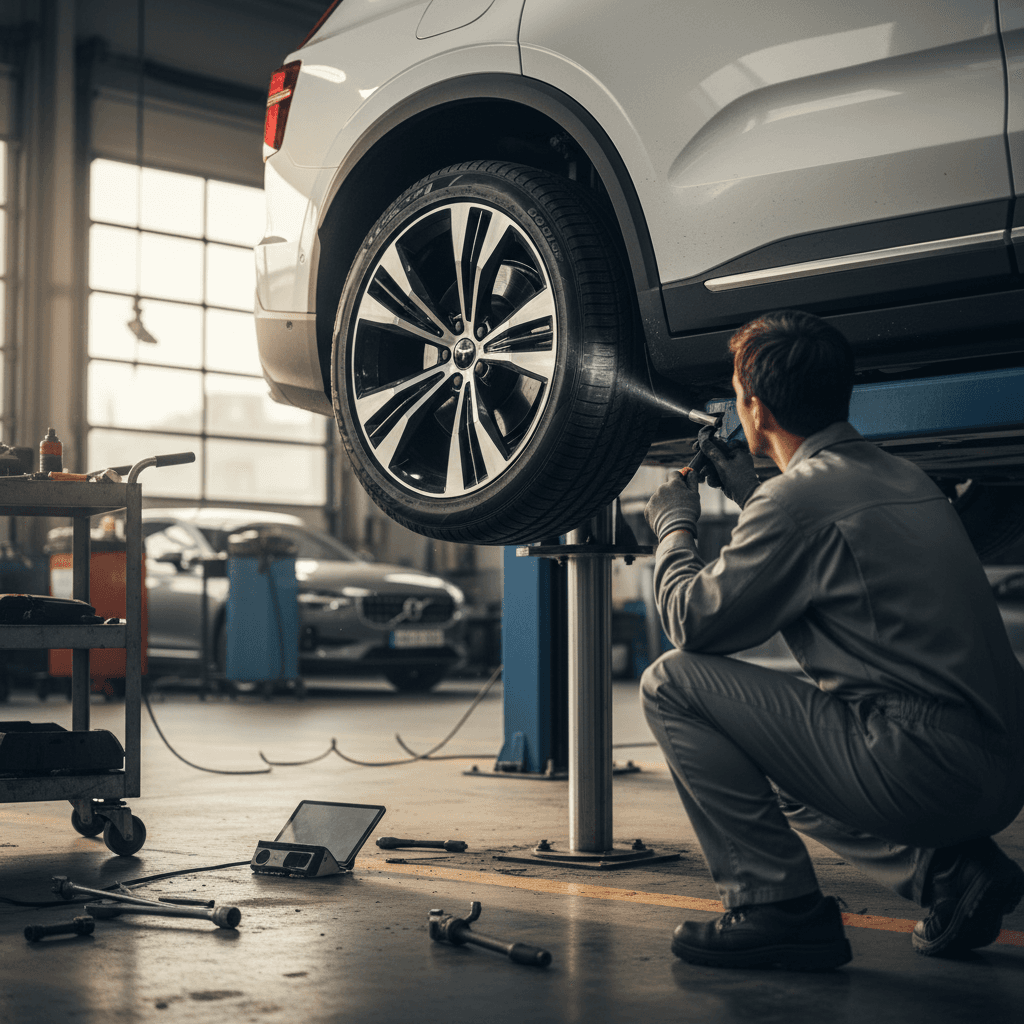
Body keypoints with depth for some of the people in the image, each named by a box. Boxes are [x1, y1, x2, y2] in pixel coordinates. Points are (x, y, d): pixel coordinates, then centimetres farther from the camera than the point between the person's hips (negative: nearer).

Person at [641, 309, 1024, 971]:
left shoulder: (800, 498, -12)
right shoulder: (899, 476, 15)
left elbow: (695, 623, -6)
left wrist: (675, 528, 12)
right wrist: (749, 492, 34)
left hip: (923, 767, -9)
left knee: (674, 681, -4)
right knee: (776, 765, 33)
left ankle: (775, 908, -4)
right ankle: (949, 867, 15)